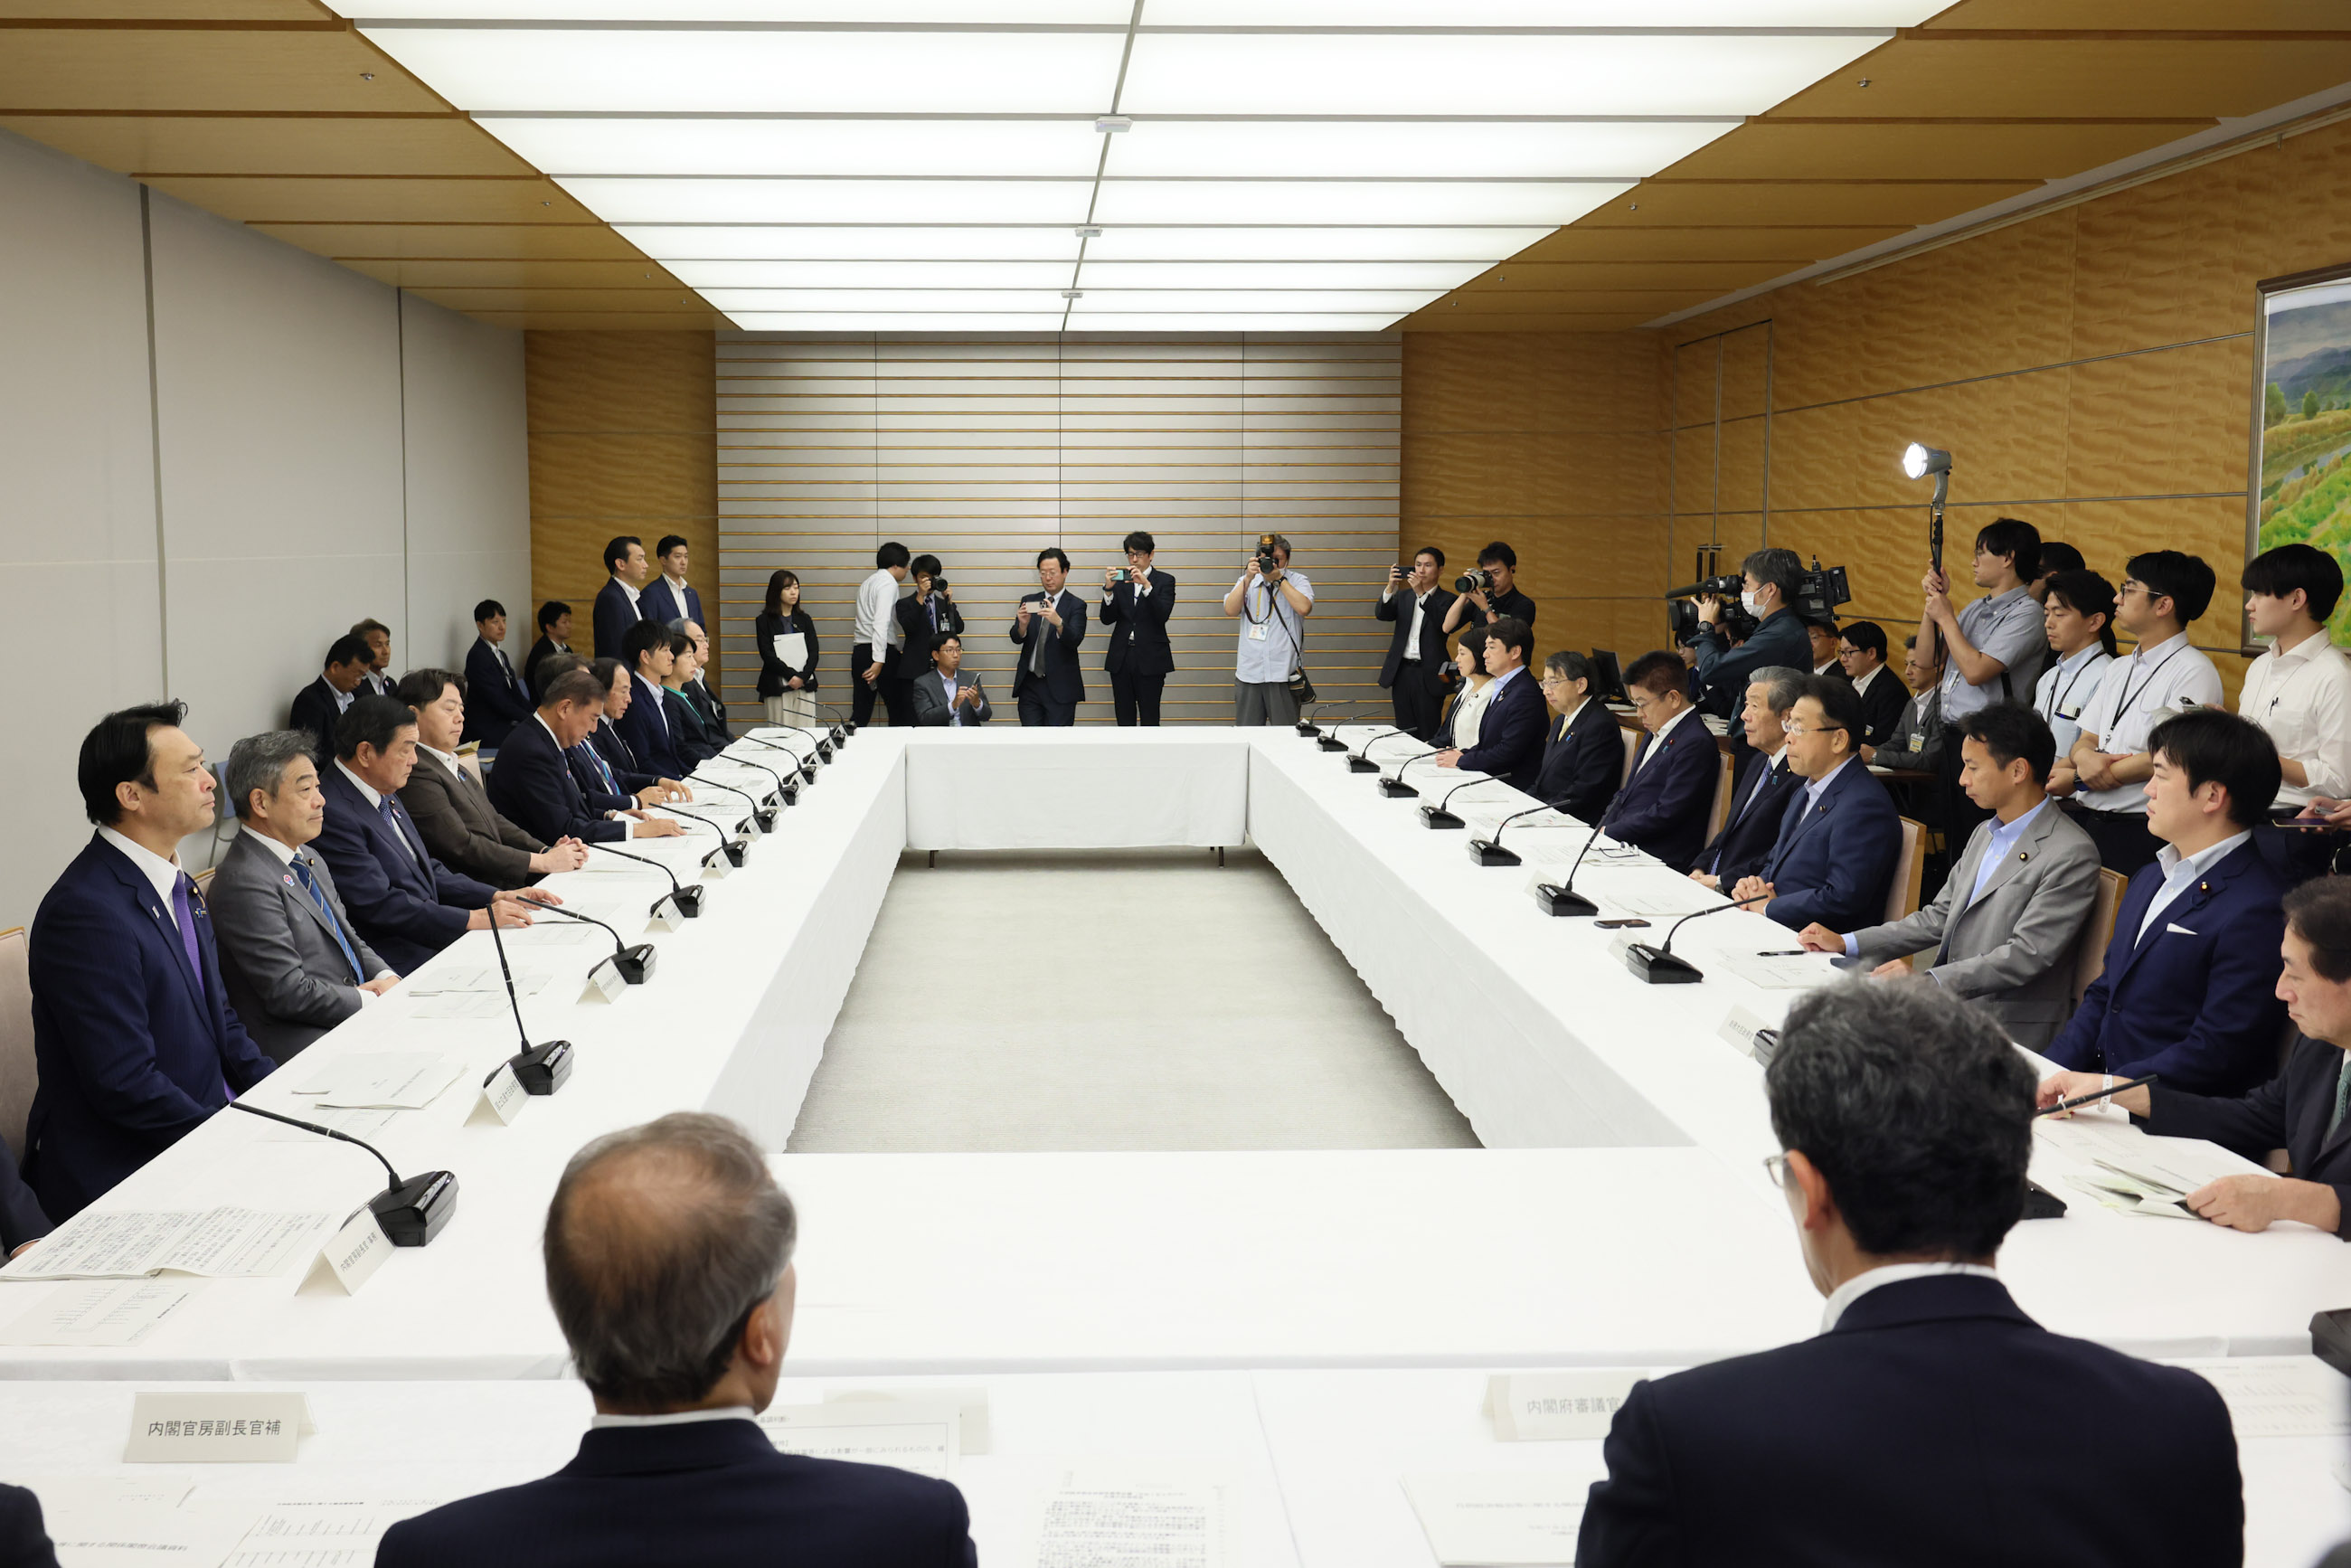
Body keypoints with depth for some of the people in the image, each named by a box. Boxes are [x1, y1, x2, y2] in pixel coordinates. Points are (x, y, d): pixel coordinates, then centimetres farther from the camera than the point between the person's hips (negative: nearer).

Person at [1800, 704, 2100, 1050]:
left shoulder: (2072, 856, -12)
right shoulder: (1984, 834, 18)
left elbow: (2025, 955, -19)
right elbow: (1940, 918, 19)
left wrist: (1926, 979, -28)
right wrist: (1845, 943, 9)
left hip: (2009, 1033, -8)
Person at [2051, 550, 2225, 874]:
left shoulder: (2194, 673, -5)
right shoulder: (2118, 669, 21)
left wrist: (2077, 780, -10)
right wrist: (2083, 757, -9)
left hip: (2134, 830, -7)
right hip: (2080, 815, 7)